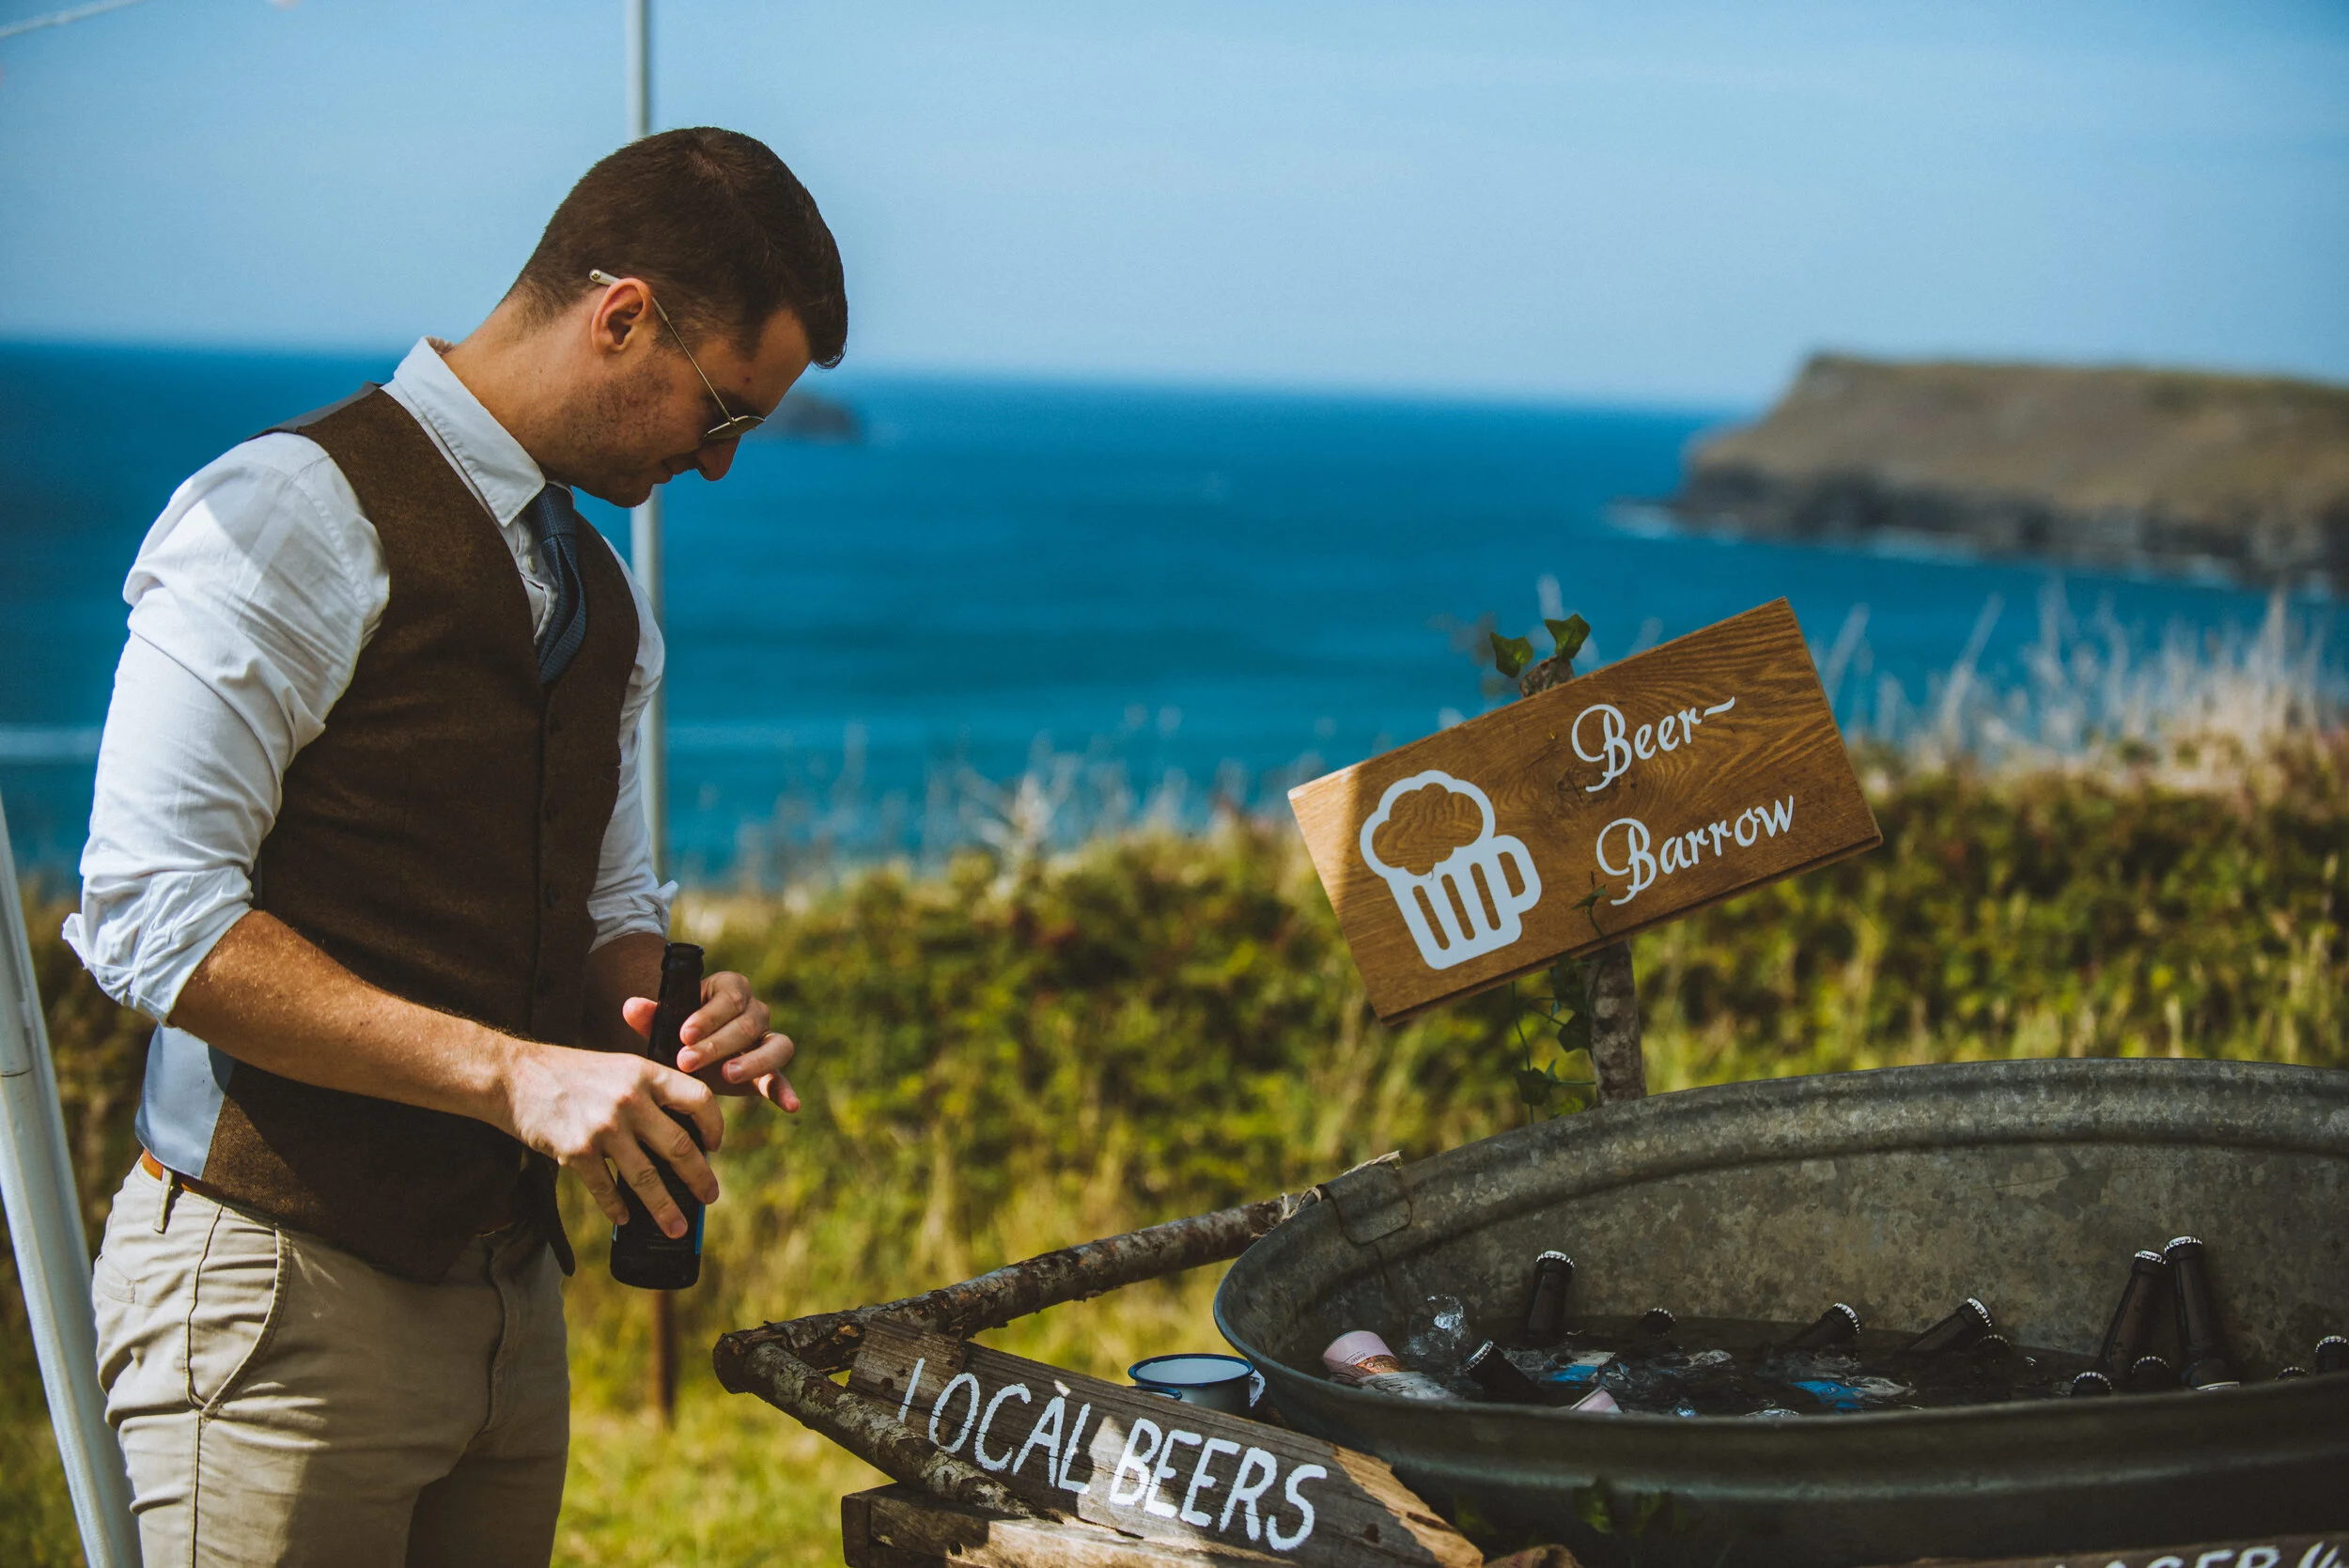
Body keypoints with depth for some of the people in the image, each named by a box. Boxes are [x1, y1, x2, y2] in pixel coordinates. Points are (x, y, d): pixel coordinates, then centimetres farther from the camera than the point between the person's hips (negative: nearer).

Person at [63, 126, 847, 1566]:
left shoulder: (606, 600, 17)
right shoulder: (295, 516, -10)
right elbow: (151, 912, -18)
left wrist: (672, 1014, -1)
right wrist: (508, 1072, -21)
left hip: (509, 1288, 8)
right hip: (286, 1293, -7)